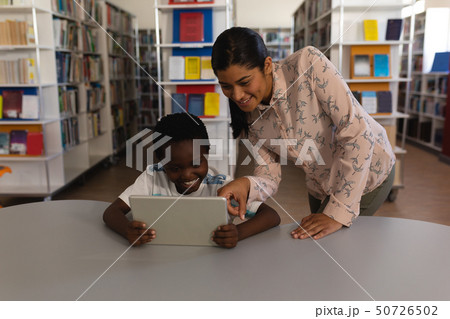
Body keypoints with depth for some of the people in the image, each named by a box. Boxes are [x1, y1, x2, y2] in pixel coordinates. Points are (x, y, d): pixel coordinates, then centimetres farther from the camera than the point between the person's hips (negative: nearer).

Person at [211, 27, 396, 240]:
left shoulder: (308, 64, -30)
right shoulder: (249, 115, -13)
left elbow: (357, 133, -32)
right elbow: (270, 177, -12)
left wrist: (338, 213, -30)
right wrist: (247, 185, -37)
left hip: (368, 172, -5)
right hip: (321, 188, 6)